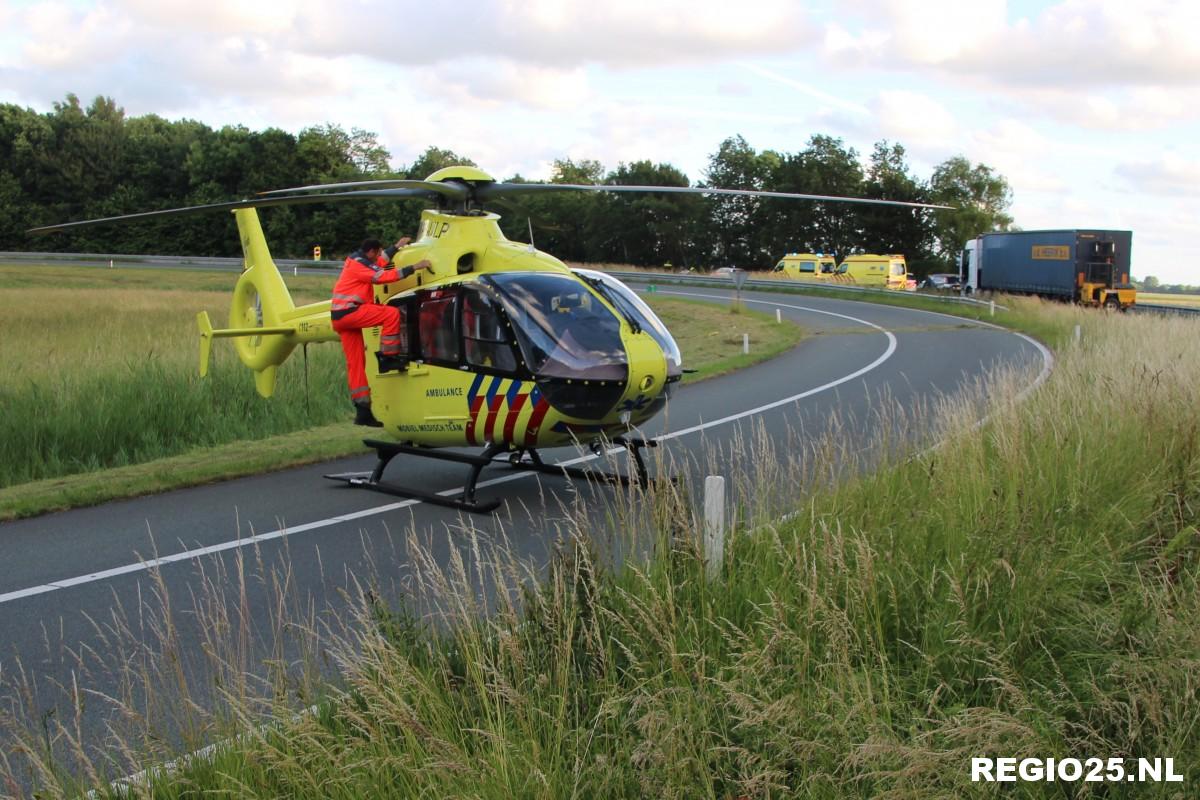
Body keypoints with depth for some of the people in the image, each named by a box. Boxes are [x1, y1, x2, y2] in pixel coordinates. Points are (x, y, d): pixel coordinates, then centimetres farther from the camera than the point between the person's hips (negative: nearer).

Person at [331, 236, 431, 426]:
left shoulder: (355, 259, 18)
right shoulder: (360, 265, -11)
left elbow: (378, 264, 35)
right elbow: (385, 276, -19)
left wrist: (397, 247, 43)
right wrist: (414, 267, -17)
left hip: (339, 317, 10)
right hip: (349, 312, -10)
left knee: (355, 362, 6)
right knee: (392, 313, -15)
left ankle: (363, 412, 5)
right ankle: (388, 358, -11)